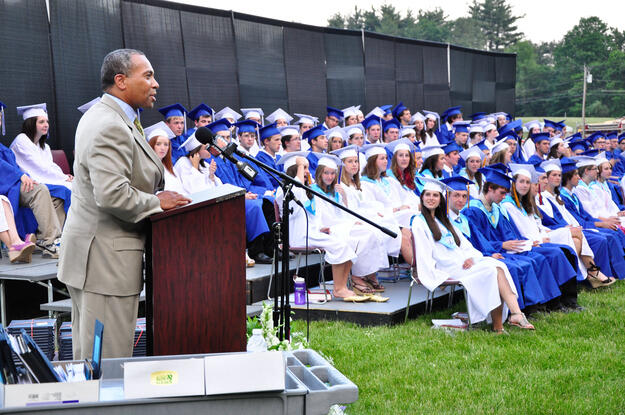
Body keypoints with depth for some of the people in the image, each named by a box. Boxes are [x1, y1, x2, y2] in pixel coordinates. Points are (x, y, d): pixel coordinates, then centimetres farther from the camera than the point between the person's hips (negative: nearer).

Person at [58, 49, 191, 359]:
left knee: (88, 354, 16)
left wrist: (155, 196, 11)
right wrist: (156, 202, -13)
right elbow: (112, 196, -28)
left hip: (90, 255, 11)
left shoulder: (103, 116, 15)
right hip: (105, 259, -11)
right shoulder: (110, 127, -20)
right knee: (108, 358, -5)